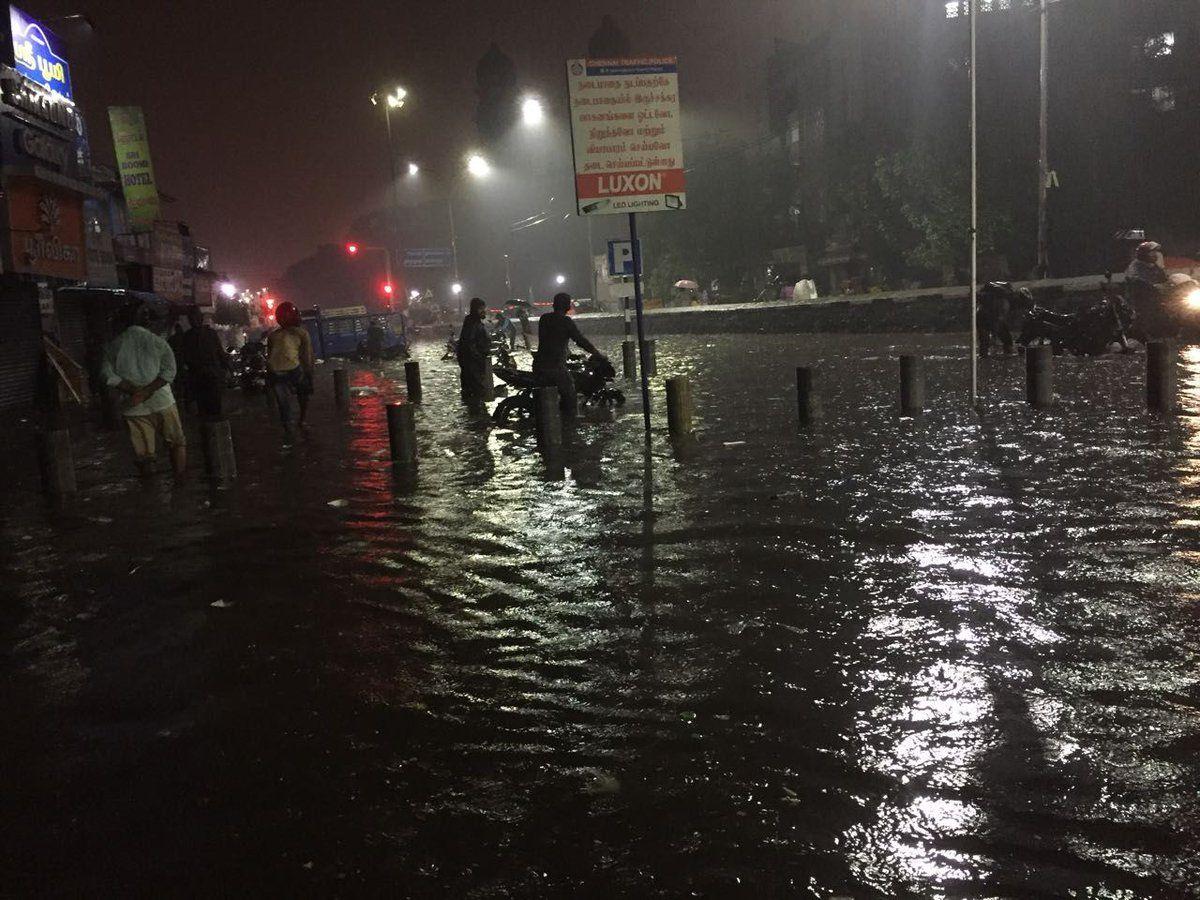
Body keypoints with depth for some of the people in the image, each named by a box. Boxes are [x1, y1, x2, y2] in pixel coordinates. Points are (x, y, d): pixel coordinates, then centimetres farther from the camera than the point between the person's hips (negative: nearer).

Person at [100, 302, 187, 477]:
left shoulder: (114, 345, 3)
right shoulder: (157, 341, -2)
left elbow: (108, 375, -6)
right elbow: (169, 371, -12)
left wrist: (133, 391, -8)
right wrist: (147, 391, -14)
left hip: (134, 407, 2)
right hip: (161, 401, -1)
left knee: (143, 453, 7)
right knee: (177, 442, 11)